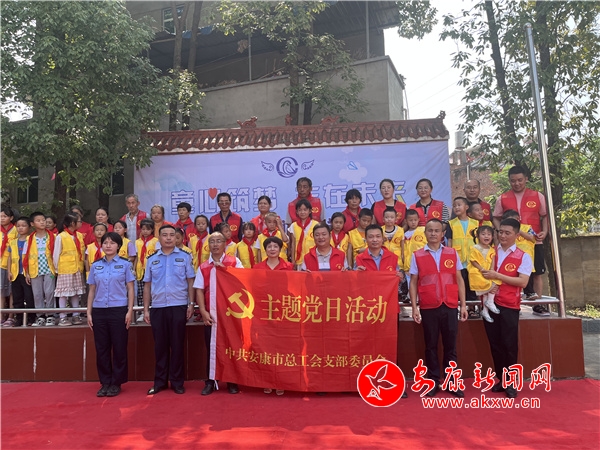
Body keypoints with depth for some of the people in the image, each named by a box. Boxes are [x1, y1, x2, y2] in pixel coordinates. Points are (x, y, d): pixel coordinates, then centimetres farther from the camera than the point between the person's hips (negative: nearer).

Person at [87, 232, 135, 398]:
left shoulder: (125, 264, 0)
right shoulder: (95, 265, 9)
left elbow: (130, 289, 0)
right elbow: (92, 290, 11)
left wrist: (130, 311, -8)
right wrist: (89, 312, 5)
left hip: (119, 311, -3)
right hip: (99, 311, 3)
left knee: (119, 348, 3)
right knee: (101, 348, 8)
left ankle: (116, 383, 15)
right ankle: (105, 382, 20)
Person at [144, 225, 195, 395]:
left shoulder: (184, 257, 2)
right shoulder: (152, 259, 9)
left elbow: (190, 282, 2)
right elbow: (147, 285, 10)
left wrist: (191, 304, -5)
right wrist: (146, 309, 5)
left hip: (179, 307, -2)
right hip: (157, 308, 2)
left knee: (177, 345, 4)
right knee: (160, 345, 8)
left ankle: (177, 381, 15)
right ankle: (160, 381, 19)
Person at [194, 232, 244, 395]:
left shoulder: (234, 262, 2)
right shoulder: (203, 267, 7)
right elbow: (199, 290, 2)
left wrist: (224, 268, -17)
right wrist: (203, 311, -9)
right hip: (211, 313, 2)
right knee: (211, 347, 7)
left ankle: (232, 381, 18)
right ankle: (210, 382, 19)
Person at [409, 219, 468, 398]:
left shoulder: (453, 253, 6)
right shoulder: (417, 255, 2)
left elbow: (459, 280, 8)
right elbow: (413, 282, 2)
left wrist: (463, 305, 4)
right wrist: (414, 307, -5)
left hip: (450, 307, 1)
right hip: (428, 308, -1)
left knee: (450, 346, 8)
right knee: (431, 346, 8)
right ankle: (433, 382, 19)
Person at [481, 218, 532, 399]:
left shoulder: (523, 257, -2)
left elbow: (523, 282, -13)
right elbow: (482, 273, 12)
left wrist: (497, 276, -18)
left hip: (509, 306, -3)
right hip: (490, 303, 3)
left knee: (509, 344, 3)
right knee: (495, 343, 9)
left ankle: (511, 383, 17)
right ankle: (501, 379, 21)